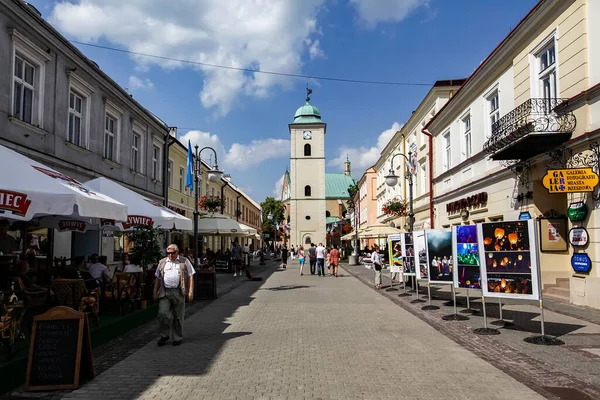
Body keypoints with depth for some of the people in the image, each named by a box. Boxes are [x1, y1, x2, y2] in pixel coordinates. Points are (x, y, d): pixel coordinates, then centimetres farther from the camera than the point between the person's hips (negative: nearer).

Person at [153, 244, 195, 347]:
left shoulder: (184, 262, 8)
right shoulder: (162, 262, 15)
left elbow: (190, 276, 4)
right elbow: (157, 278, 17)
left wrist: (191, 291, -5)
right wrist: (155, 292, 12)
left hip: (178, 293, -1)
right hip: (164, 292, 2)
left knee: (178, 316, 5)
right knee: (163, 314, -9)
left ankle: (178, 338, 18)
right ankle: (164, 335, 11)